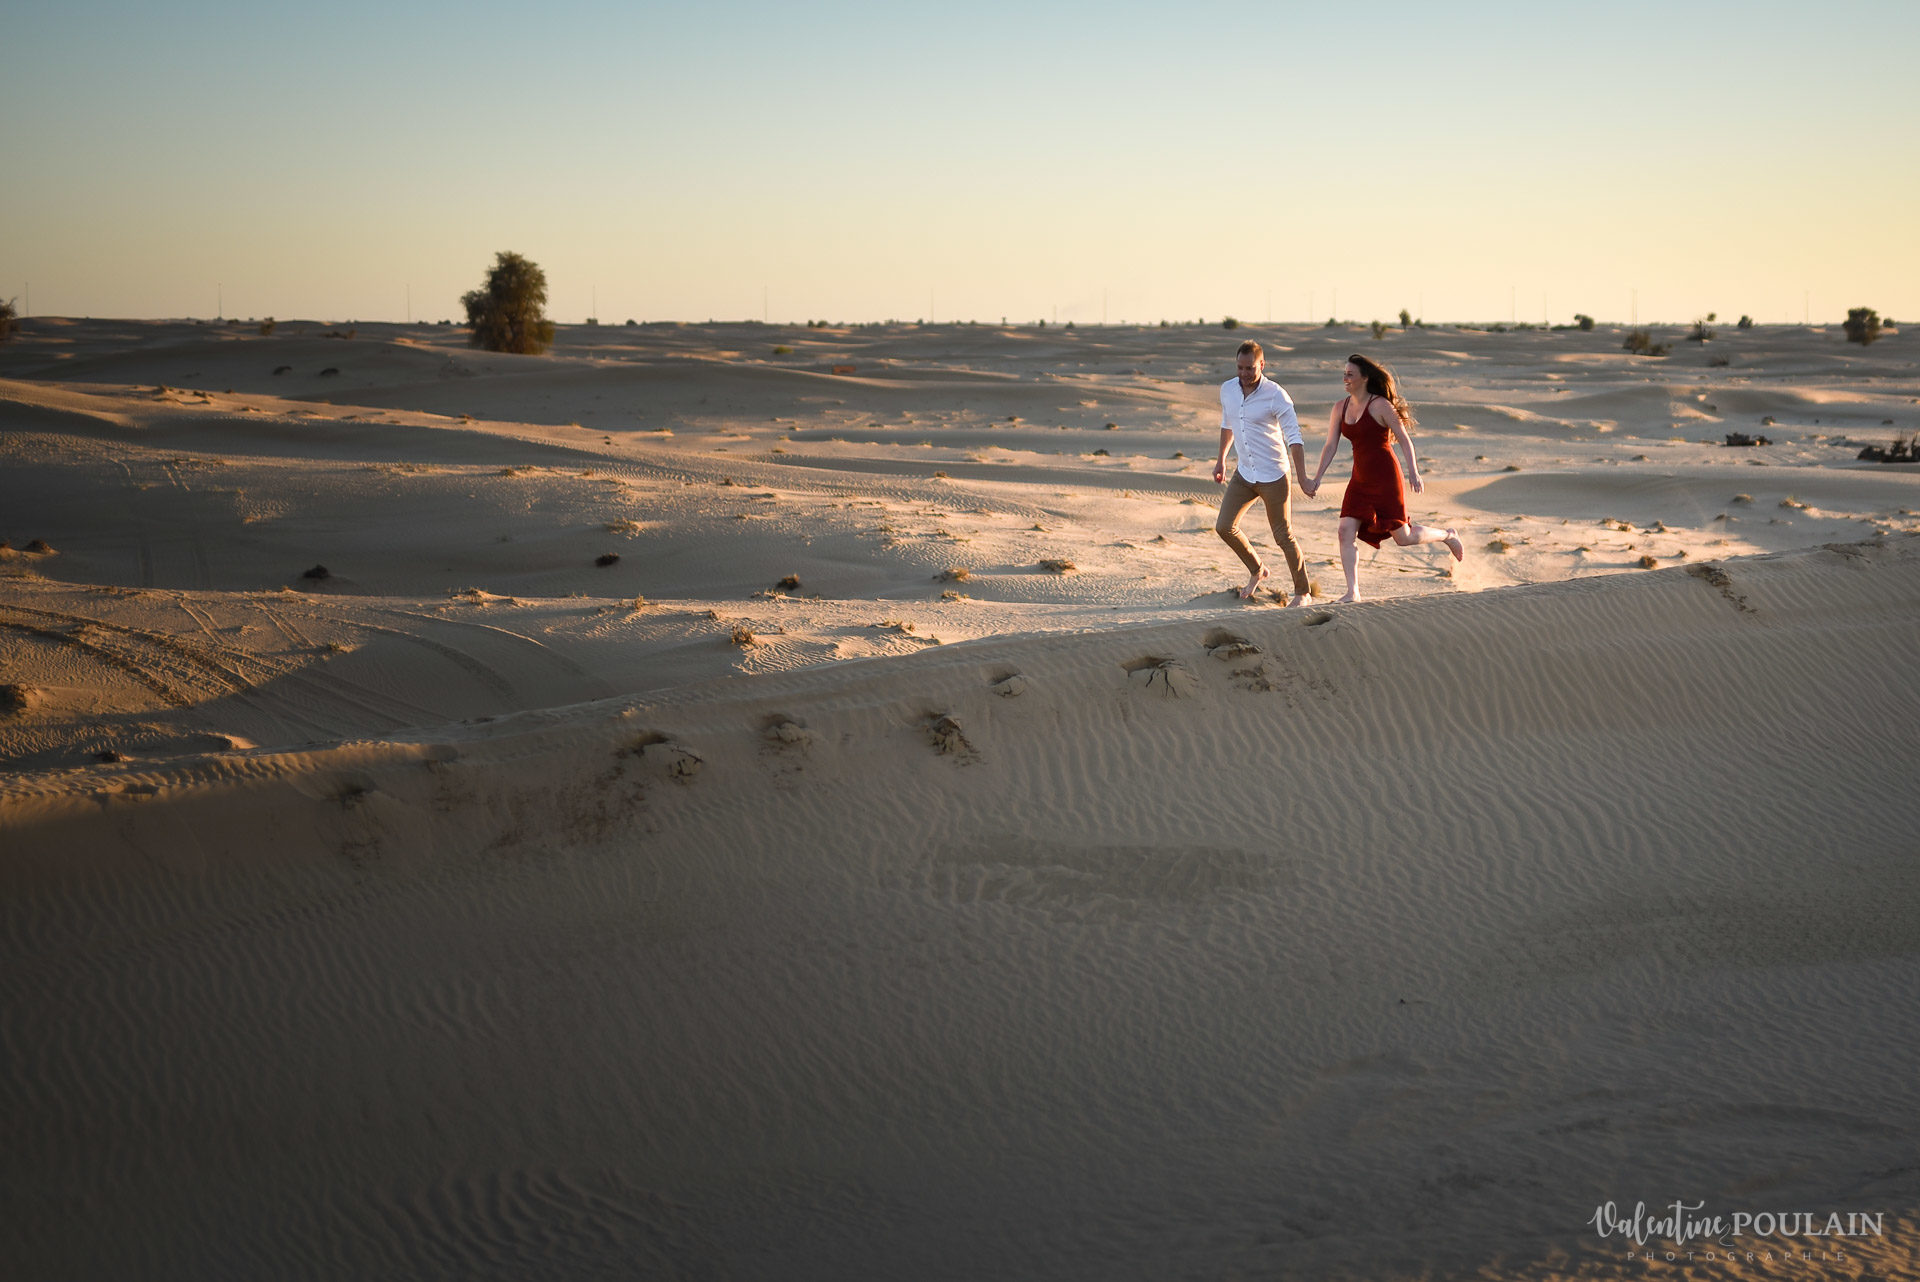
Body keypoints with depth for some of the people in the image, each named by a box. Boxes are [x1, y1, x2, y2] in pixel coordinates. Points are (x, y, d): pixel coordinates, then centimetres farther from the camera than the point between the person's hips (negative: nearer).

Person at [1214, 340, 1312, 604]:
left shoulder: (1276, 396, -18)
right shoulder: (1227, 390, -1)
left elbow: (1294, 438, -20)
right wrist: (1221, 459, 25)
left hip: (1274, 476, -6)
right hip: (1244, 473, 6)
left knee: (1283, 537, 0)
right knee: (1224, 527, 1)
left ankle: (1302, 592, 17)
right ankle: (1256, 572, 25)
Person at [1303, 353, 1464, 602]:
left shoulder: (1380, 406, -13)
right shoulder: (1340, 408, 5)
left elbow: (1405, 440, -11)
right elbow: (1330, 446, 9)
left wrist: (1413, 473, -19)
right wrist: (1316, 479, 2)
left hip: (1385, 478, -6)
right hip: (1360, 480, 6)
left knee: (1403, 537, 0)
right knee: (1346, 531, -10)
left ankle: (1446, 535, 29)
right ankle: (1352, 592, -6)